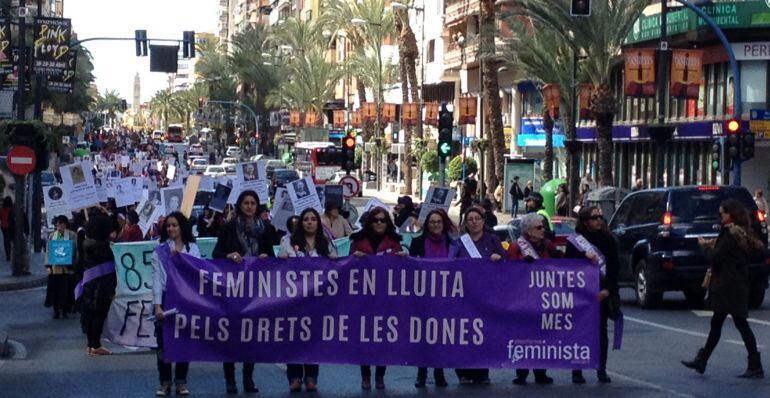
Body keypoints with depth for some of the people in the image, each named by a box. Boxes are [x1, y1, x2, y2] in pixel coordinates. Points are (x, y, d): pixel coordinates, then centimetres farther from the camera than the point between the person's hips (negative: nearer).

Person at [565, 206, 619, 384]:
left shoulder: (608, 240, 5)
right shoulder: (574, 241, -1)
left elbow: (615, 267, 3)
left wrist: (608, 289, -7)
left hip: (603, 294, 2)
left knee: (601, 332, 5)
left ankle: (602, 370, 12)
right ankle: (577, 371, 5)